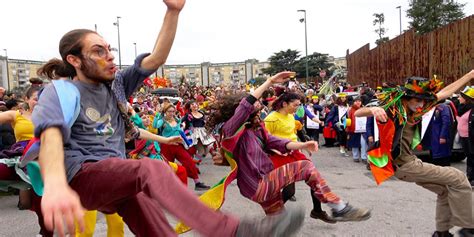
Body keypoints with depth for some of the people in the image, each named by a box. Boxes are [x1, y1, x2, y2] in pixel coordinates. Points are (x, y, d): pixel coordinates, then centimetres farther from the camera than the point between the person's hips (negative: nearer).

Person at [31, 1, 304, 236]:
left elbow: (157, 58, 3)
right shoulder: (60, 92, -5)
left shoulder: (116, 84, 13)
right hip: (82, 177, -6)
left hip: (119, 177, 6)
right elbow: (52, 135, -28)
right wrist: (54, 185, -50)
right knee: (151, 169, -34)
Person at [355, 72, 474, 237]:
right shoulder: (391, 109, -19)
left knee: (446, 190, 17)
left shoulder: (413, 109, 4)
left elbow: (445, 92, 12)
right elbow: (357, 113, -31)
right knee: (457, 178, -5)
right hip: (404, 165, -9)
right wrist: (373, 110, -53)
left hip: (410, 163, 9)